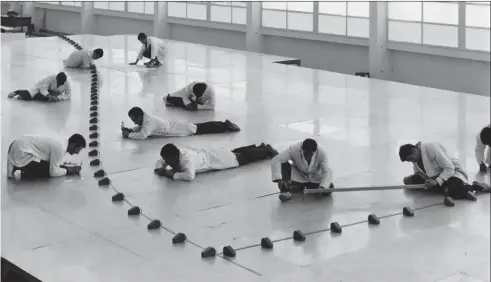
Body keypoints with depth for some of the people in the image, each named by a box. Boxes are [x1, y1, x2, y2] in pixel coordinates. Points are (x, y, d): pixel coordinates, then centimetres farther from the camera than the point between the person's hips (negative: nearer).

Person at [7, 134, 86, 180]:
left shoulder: (60, 143, 10)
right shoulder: (60, 148, -19)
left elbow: (53, 164, 19)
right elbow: (53, 172, -19)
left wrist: (68, 167, 7)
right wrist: (68, 171, -3)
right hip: (22, 154, -10)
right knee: (48, 171, -8)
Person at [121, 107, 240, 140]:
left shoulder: (149, 121, -26)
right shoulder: (145, 118, 2)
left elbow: (142, 135, -35)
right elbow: (140, 128, 19)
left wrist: (128, 135, -25)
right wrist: (129, 130, 2)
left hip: (185, 130, -8)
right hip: (176, 126, 8)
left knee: (203, 129, 2)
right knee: (202, 127, 15)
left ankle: (226, 125, 10)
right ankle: (225, 124, 22)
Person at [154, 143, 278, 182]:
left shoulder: (186, 158, -42)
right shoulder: (175, 155, -18)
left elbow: (189, 176, -56)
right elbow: (160, 161, 1)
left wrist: (173, 175, -46)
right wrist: (160, 169, -22)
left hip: (216, 158, -8)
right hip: (206, 154, 8)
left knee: (244, 157, 12)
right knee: (235, 151, 28)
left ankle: (268, 151, 33)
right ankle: (261, 147, 49)